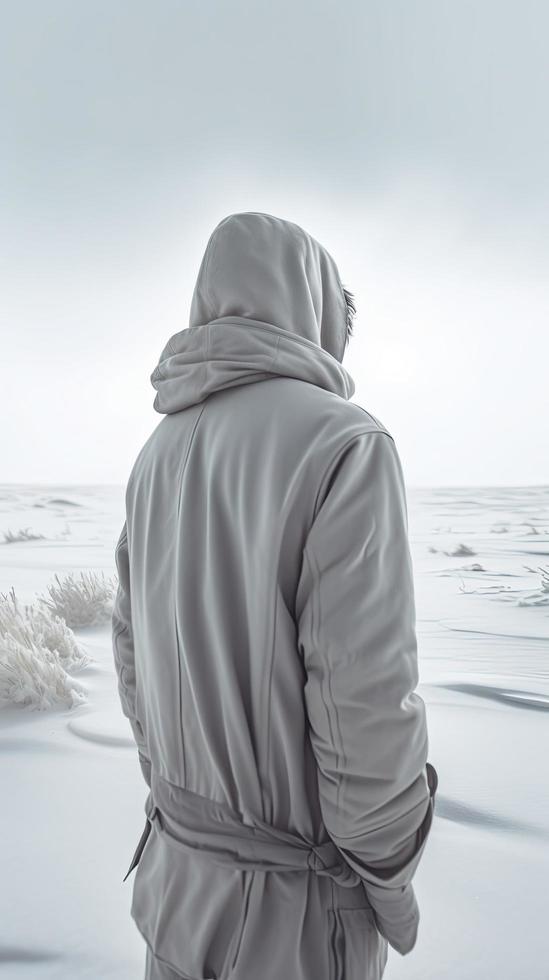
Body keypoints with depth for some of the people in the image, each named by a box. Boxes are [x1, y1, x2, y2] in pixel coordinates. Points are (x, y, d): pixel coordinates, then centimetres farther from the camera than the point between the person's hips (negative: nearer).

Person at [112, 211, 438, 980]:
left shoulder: (162, 457, -1)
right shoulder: (343, 444, -25)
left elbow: (138, 653, 5)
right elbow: (365, 714, -26)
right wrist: (395, 888, -8)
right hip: (295, 893, -6)